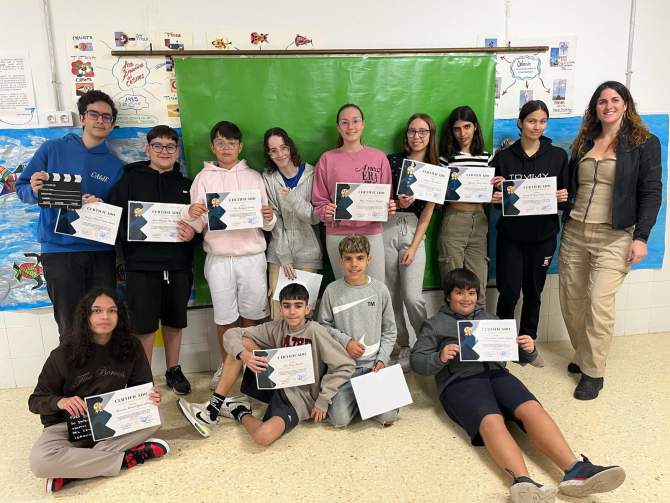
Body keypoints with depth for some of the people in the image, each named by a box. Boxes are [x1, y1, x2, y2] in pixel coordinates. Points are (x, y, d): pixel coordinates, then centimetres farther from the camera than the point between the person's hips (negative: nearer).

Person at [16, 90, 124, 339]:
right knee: (70, 328, 2)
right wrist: (34, 190, -16)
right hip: (59, 251, -2)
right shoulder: (53, 148, 5)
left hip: (101, 252, 2)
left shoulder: (115, 165, 9)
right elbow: (22, 188, 6)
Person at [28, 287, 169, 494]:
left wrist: (151, 396, -22)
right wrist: (60, 401, -29)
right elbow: (35, 401, -6)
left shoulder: (131, 347, -9)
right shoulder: (64, 354, -15)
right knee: (40, 461, -34)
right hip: (70, 425, -2)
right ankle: (127, 459, -23)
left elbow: (141, 387, 2)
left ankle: (73, 469, -23)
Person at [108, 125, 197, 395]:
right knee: (144, 325, 3)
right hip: (142, 264, -3)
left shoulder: (186, 185, 11)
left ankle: (174, 370, 30)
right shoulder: (130, 180, 3)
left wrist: (192, 232, -15)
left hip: (178, 264, 3)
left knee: (174, 321, 14)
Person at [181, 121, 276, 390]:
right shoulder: (204, 178, 5)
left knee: (251, 313, 9)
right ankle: (226, 364, 28)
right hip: (219, 259, 0)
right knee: (224, 317, 9)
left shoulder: (253, 177, 8)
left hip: (252, 257, 1)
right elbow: (197, 226, 1)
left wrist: (269, 218, -15)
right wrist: (190, 214, -21)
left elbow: (267, 225, 7)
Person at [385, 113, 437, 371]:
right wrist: (397, 203, -15)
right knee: (392, 294, 3)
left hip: (414, 231, 0)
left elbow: (427, 213, 3)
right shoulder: (392, 161, 4)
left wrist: (413, 248, -4)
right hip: (387, 228, 1)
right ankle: (403, 347, 19)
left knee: (412, 296, -11)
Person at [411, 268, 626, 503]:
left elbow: (518, 356, 22)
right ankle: (522, 482, -54)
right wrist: (440, 358, -14)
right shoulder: (434, 325, 16)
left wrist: (529, 349, -2)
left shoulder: (488, 319, 26)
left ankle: (575, 470, -43)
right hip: (459, 382, -3)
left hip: (496, 374, 4)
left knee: (532, 408, -27)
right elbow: (417, 361, 7)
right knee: (492, 421, -34)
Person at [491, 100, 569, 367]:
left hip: (543, 236, 1)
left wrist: (563, 198, -16)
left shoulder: (558, 156, 3)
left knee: (534, 292, 10)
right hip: (511, 235, -1)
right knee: (509, 291, -3)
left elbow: (567, 195, 6)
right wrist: (494, 197, -18)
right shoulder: (503, 157, 1)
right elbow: (494, 195, 4)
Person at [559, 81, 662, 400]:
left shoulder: (644, 143, 1)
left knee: (599, 303, -10)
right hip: (573, 231, 5)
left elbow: (650, 193, -4)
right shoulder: (584, 142, 13)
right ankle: (583, 356, 28)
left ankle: (593, 373, 5)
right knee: (570, 301, 8)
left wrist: (641, 237, -11)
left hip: (614, 236, -4)